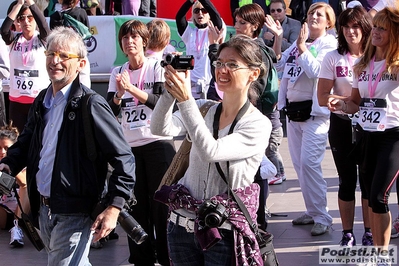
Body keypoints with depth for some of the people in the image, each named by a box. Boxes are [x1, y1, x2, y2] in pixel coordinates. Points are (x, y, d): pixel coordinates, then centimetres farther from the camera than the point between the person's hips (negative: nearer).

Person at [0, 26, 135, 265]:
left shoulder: (91, 105, -13)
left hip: (74, 214, -8)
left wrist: (114, 208, -18)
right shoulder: (42, 102, 10)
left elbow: (123, 158, -13)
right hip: (43, 210, 8)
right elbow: (26, 142, 25)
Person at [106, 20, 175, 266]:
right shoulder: (117, 72, 9)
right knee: (137, 205, 4)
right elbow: (111, 112, 4)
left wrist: (133, 89, -23)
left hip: (159, 142, -4)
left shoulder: (157, 67, -1)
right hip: (130, 146, 4)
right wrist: (119, 94, -16)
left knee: (161, 202, -3)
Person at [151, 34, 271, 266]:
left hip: (224, 231, -4)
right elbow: (161, 130, -9)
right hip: (182, 224, 4)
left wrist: (186, 100, -24)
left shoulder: (259, 125, -8)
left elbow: (211, 151, -22)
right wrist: (170, 92, -22)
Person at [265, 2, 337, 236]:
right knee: (299, 164, 11)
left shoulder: (329, 44, -7)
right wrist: (278, 37, -1)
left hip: (314, 111, -8)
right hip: (293, 109, 8)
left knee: (309, 162, -16)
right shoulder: (298, 41, 14)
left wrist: (302, 46, -19)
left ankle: (322, 218, -12)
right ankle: (312, 212, 21)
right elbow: (278, 64, 8)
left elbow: (315, 70, -19)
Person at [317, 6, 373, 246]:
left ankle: (369, 234, 16)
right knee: (347, 180, 7)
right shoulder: (333, 58, -2)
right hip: (342, 125, 0)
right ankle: (348, 234, 16)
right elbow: (323, 97, -5)